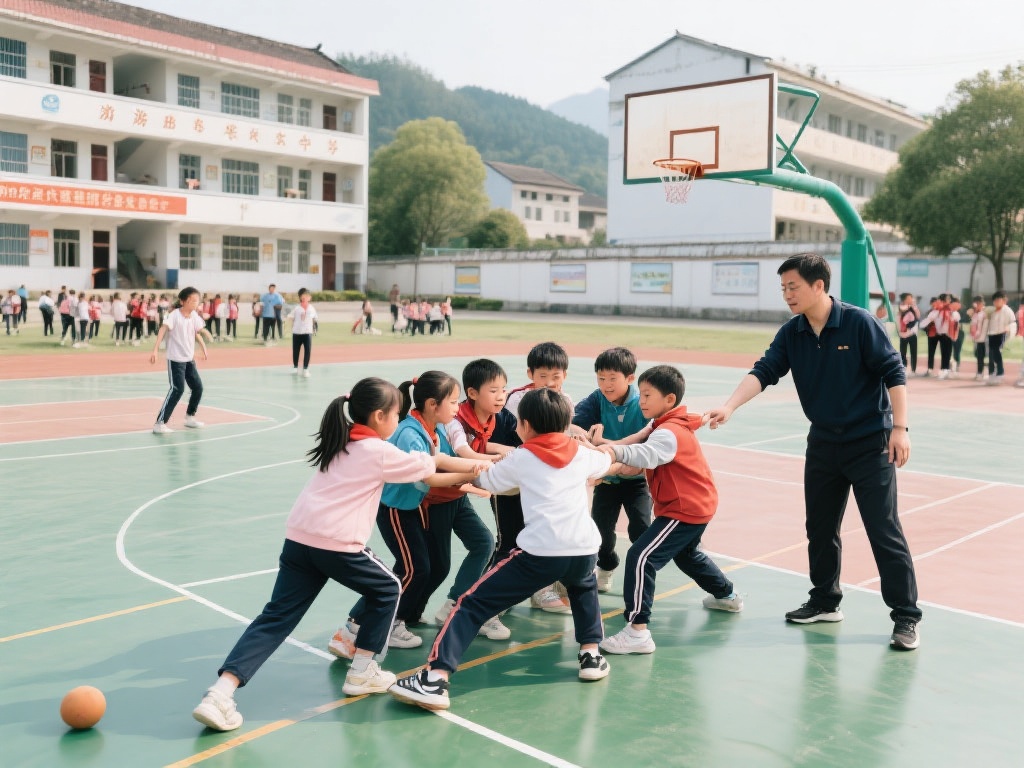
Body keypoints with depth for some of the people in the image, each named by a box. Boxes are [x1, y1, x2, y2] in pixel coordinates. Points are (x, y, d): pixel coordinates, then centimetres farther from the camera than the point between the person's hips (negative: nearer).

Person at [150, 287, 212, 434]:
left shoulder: (194, 316, 1)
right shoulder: (174, 315, -18)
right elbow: (162, 330, -28)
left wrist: (204, 349, 16)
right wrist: (155, 350, -39)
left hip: (189, 359, 7)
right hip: (175, 359, -7)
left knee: (198, 387, 10)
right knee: (177, 389, -16)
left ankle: (190, 417, 31)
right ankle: (160, 423, -14)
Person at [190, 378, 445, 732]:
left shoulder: (338, 443, 24)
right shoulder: (379, 451, 2)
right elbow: (424, 467, 16)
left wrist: (429, 464, 42)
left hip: (299, 539, 6)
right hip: (338, 544, -6)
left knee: (277, 616, 5)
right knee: (387, 590, 18)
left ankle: (220, 693, -8)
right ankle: (361, 673, 21)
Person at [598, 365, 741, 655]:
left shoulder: (669, 432, -22)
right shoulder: (674, 425, 10)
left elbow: (647, 455, -42)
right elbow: (650, 455, 1)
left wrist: (616, 451, -58)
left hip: (685, 509, -11)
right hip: (698, 504, 11)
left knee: (641, 556, -19)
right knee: (687, 554, 34)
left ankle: (638, 631, -23)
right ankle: (726, 595, 56)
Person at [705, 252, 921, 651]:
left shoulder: (859, 322, -15)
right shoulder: (791, 334, -2)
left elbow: (894, 373, -12)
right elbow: (763, 372, -11)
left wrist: (899, 427, -15)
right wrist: (728, 407, -27)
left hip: (869, 442, -6)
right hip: (823, 442, 6)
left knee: (884, 531, -3)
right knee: (820, 528, 13)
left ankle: (906, 617, 7)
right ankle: (825, 602, 29)